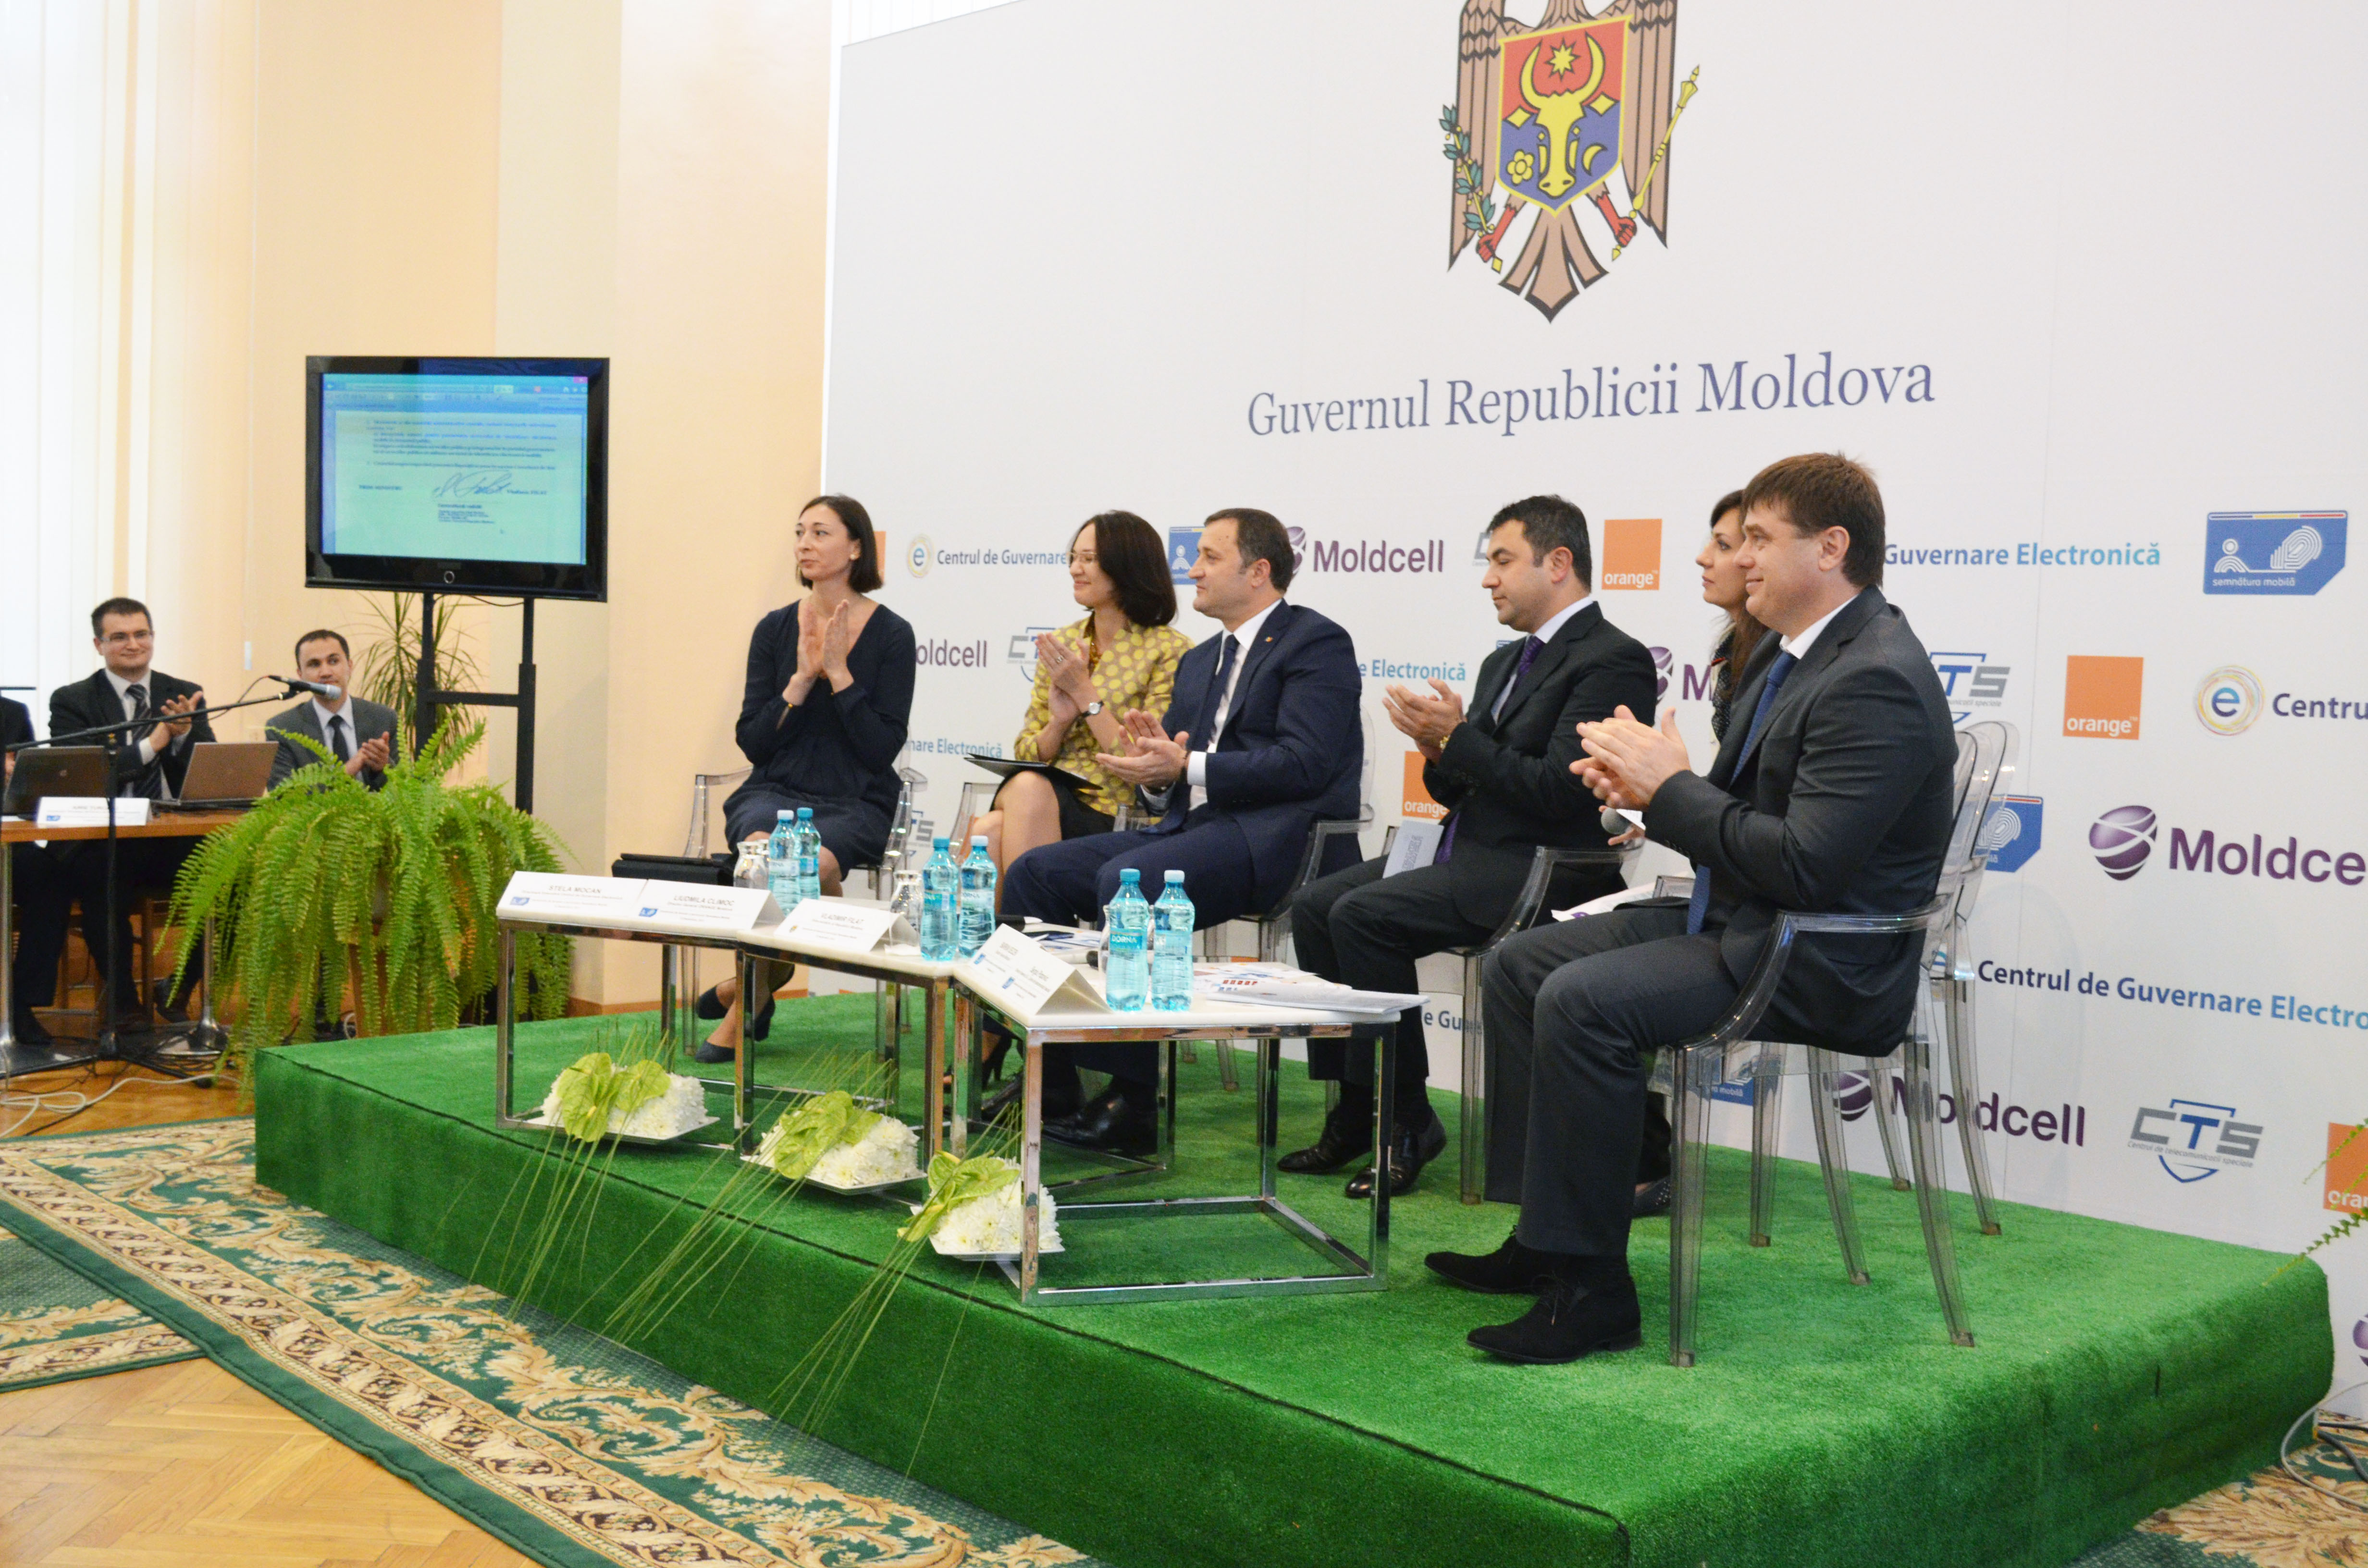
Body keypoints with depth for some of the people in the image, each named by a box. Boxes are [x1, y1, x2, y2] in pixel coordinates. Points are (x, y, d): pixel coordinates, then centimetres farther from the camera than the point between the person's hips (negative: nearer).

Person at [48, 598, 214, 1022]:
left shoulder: (184, 696, 14)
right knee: (97, 877, -35)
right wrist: (150, 744, -17)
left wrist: (183, 735, -15)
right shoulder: (72, 701, 6)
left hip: (177, 840, 3)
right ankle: (124, 1002, -13)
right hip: (106, 842, -3)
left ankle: (182, 989, -1)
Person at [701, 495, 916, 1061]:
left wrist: (839, 672, -12)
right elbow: (752, 742, 3)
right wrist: (802, 679, -9)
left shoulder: (891, 634, -1)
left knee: (817, 861, -33)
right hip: (776, 790, 2)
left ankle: (747, 992, -13)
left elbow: (883, 748, -7)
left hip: (855, 802, -2)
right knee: (766, 849, -33)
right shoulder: (775, 629, 7)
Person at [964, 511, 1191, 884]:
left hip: (1115, 815, -4)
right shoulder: (1060, 644, 15)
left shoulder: (1170, 650, -2)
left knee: (1029, 789, -33)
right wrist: (1061, 719, -4)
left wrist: (1086, 695, -9)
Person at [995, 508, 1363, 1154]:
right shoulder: (1200, 662, 25)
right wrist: (1153, 769, -3)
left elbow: (1306, 763, -16)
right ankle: (1049, 1085, -5)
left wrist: (1188, 767, -18)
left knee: (1125, 879, -32)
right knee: (1034, 873, -5)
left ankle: (1130, 1100, -25)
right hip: (1191, 827, 9)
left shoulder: (1317, 644, -2)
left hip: (1269, 835, -9)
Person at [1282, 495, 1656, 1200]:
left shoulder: (1615, 660, -10)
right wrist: (1438, 751, -3)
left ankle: (1404, 1119, -12)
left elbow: (1558, 790, -20)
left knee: (1364, 913, -24)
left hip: (1542, 871, -9)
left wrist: (1457, 738, -17)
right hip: (1469, 855, 10)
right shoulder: (1504, 662, 20)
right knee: (1316, 903, -5)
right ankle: (1355, 1112, -1)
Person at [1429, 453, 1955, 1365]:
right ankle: (1552, 1231, 12)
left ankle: (1589, 1288, -17)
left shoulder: (1878, 681, -20)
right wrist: (1647, 788, -2)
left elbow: (1805, 864, -27)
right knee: (1518, 967, 8)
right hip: (1736, 920, 11)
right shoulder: (1785, 655, 13)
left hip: (1821, 963, -11)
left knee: (1582, 1002, -28)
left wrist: (1671, 789, -17)